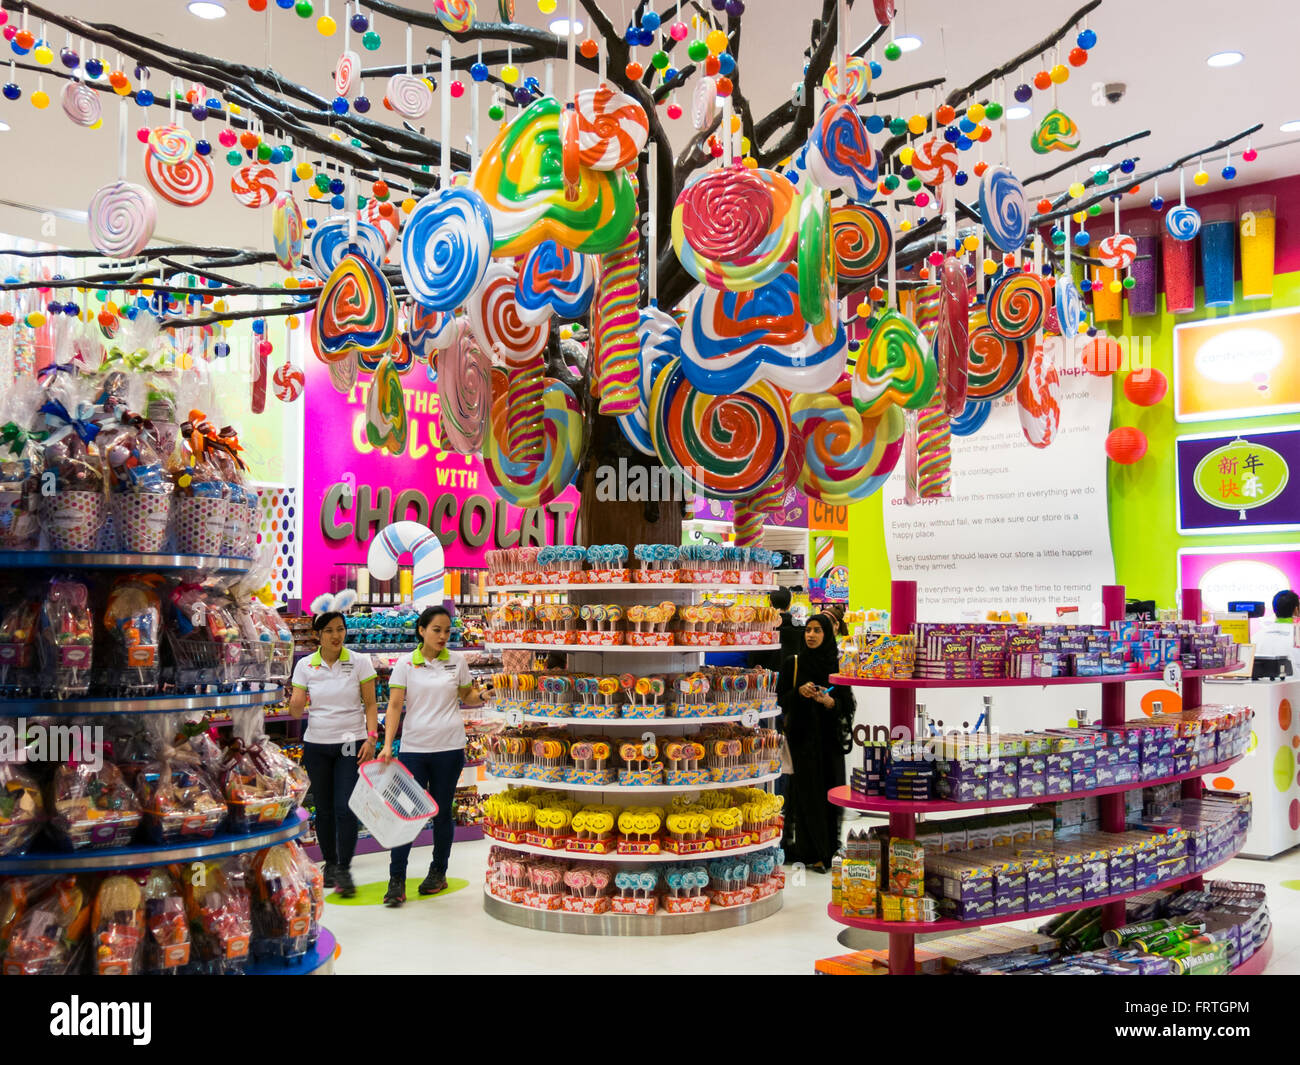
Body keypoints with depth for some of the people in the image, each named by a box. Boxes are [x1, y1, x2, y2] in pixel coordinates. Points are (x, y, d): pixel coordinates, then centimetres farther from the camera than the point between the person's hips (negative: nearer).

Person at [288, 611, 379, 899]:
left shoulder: (360, 662, -3)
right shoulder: (305, 666, 1)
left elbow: (370, 705, 0)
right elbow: (297, 710, 1)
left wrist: (371, 738, -11)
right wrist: (295, 703, -23)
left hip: (350, 744, -2)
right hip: (316, 745, 2)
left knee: (345, 808, -10)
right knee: (324, 809, 9)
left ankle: (344, 870, -3)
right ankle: (329, 864, 24)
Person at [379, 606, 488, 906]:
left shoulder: (457, 661, 4)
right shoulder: (406, 663, 0)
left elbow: (467, 696, 15)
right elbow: (395, 705, -3)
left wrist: (481, 696, -8)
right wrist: (387, 744, -12)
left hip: (449, 748, 1)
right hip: (413, 748, -1)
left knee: (442, 812, 8)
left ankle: (438, 872, 24)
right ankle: (396, 880, 1)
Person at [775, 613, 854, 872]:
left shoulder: (837, 665, 2)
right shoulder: (792, 663, 1)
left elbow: (847, 703, 1)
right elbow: (781, 699, 1)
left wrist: (830, 702, -19)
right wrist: (799, 692, -18)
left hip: (829, 736, 1)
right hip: (802, 735, -1)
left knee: (830, 789, 2)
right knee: (808, 792, -3)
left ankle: (829, 847, 15)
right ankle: (813, 853, 3)